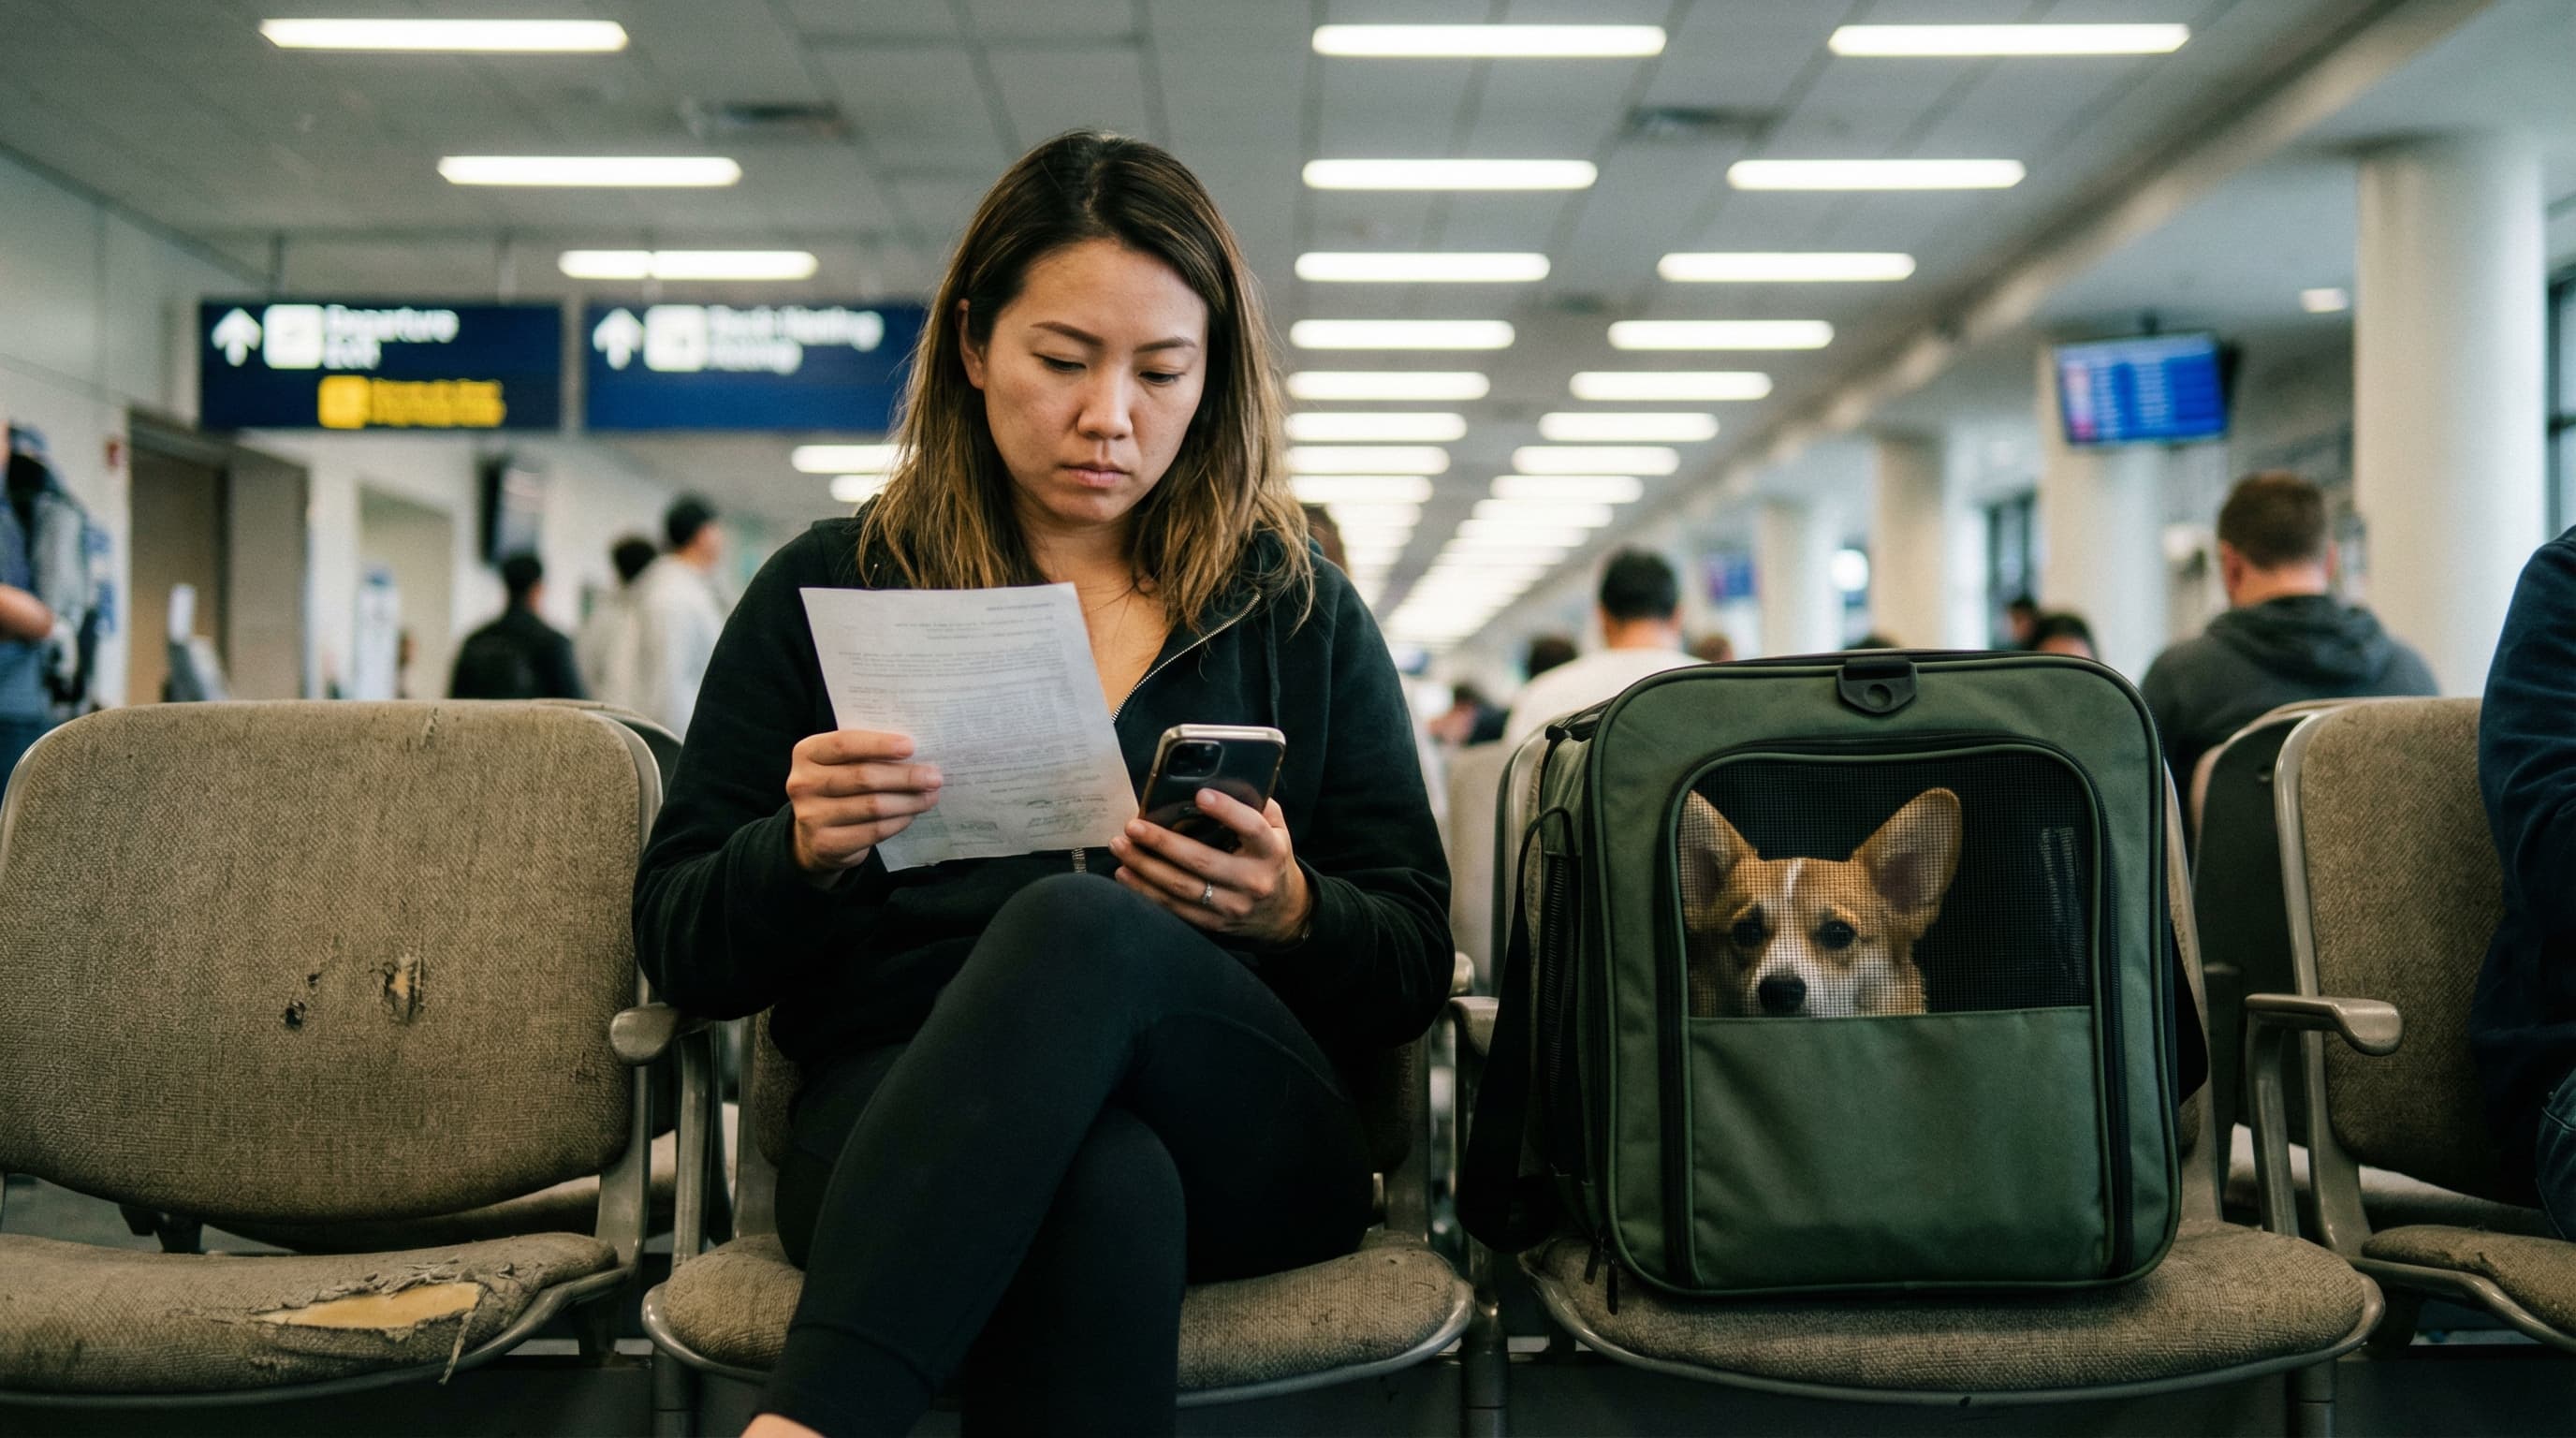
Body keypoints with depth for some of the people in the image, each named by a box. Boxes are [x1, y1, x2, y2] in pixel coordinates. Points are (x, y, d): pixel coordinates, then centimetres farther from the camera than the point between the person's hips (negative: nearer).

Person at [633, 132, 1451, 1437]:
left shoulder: (1301, 615, 15)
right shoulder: (827, 589, 15)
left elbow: (1415, 974, 12)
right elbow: (678, 949, 13)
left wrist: (1292, 912, -11)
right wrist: (804, 852, -9)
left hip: (1247, 1139, 2)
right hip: (891, 1115, -1)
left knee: (1080, 921, -35)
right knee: (1099, 1179, -39)